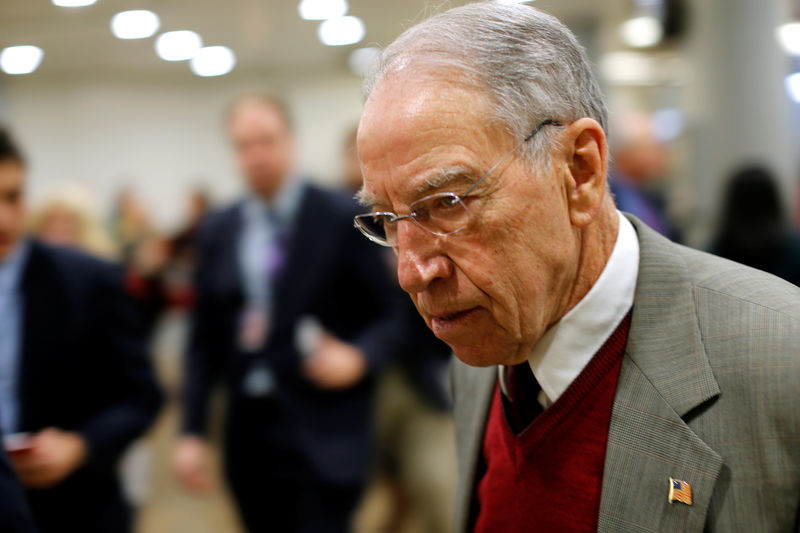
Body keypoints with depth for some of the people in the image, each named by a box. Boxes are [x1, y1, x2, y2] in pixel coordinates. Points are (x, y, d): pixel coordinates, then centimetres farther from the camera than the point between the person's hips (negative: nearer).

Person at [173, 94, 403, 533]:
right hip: (249, 431, 4)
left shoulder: (344, 218, -2)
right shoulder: (217, 232, 10)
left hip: (323, 436, -4)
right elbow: (204, 340, 11)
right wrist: (192, 432, 6)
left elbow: (386, 316, 0)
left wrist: (359, 358, -20)